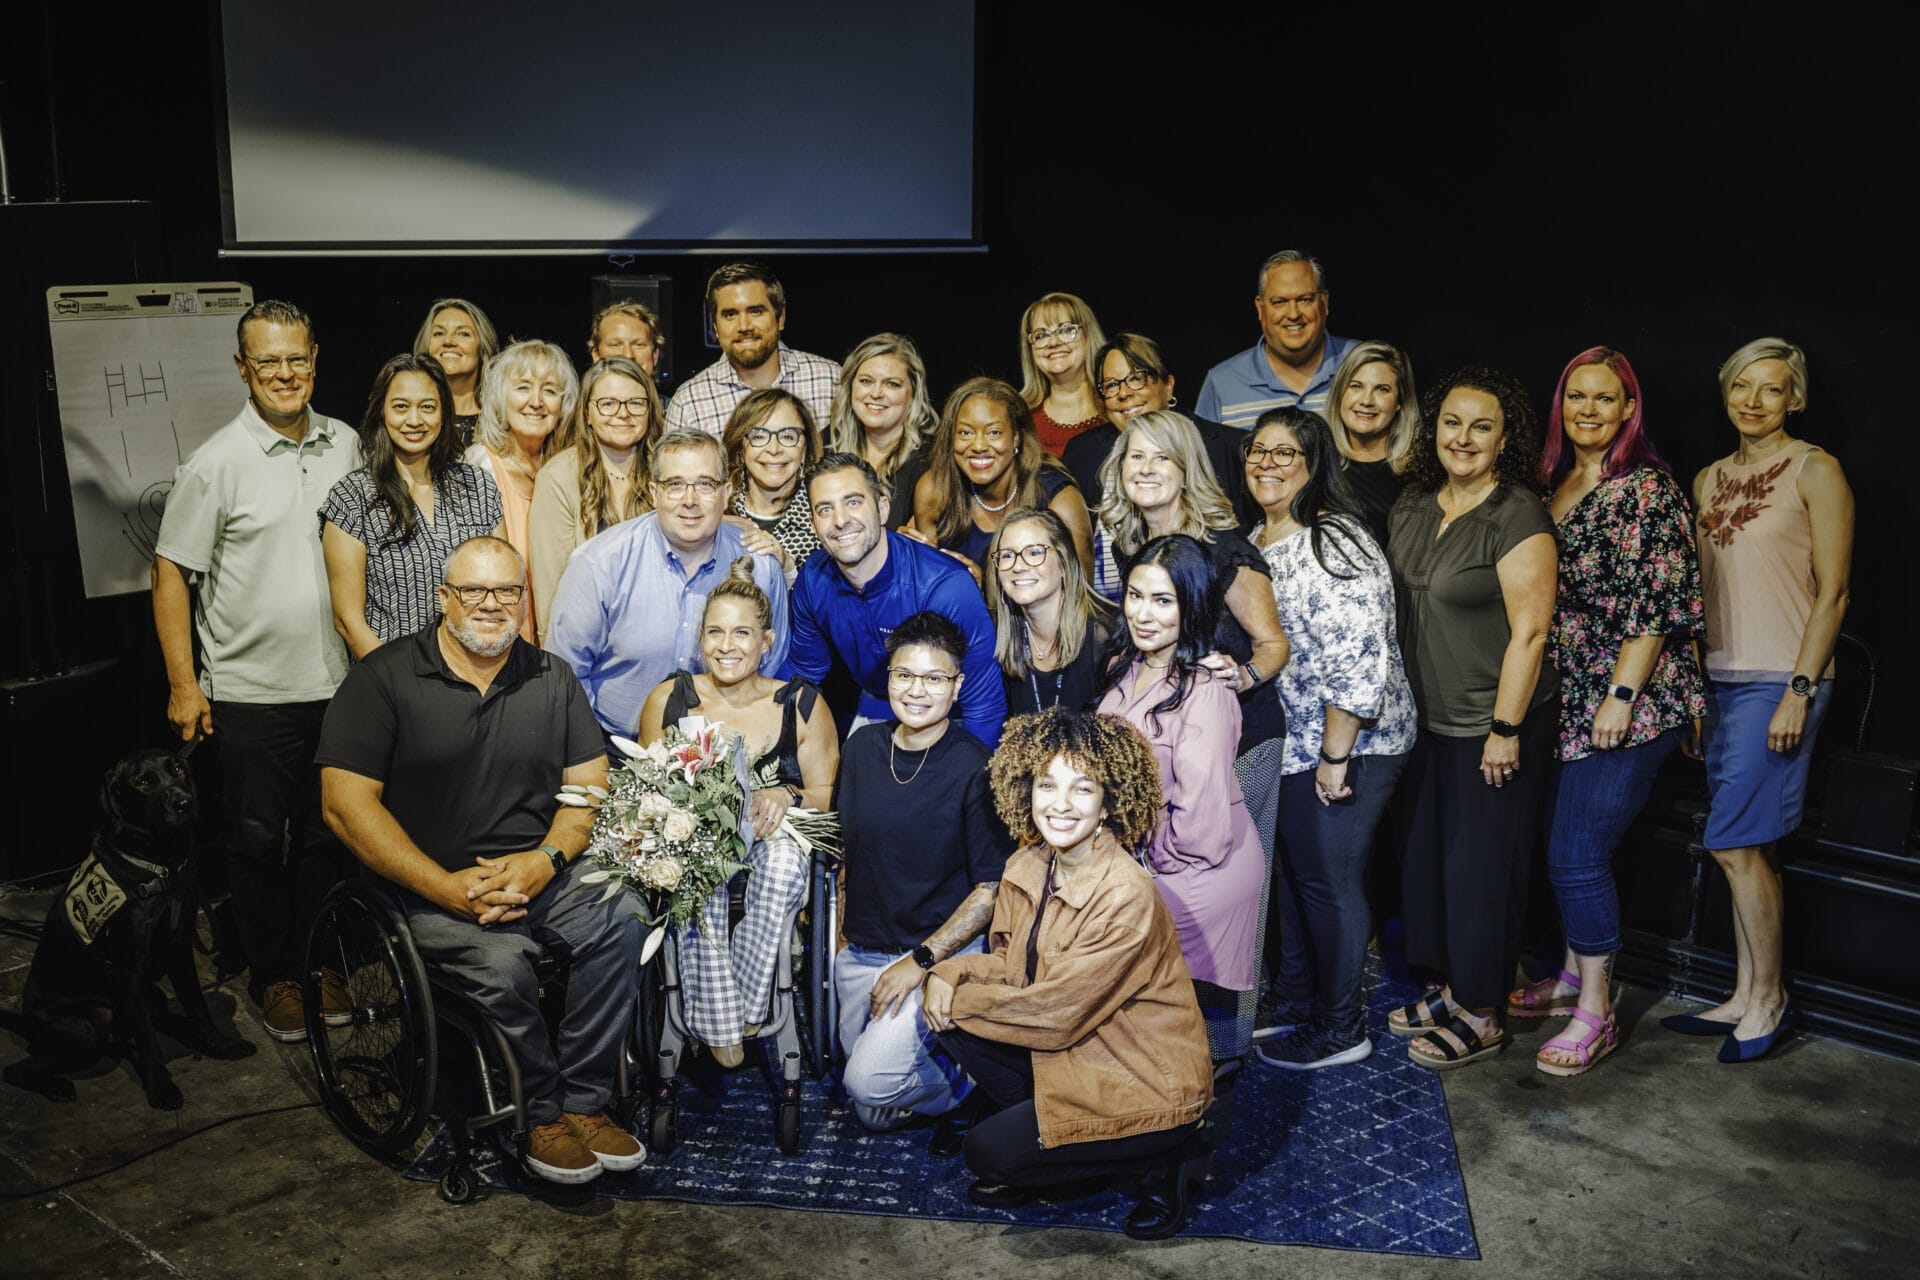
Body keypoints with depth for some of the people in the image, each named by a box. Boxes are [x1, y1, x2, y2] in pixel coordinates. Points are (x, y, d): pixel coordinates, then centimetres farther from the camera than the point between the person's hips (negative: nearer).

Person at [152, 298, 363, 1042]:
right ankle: (272, 974, 23)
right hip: (251, 692, -4)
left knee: (326, 836, 14)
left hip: (337, 683, 4)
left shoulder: (346, 446, 4)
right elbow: (171, 572, -5)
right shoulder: (215, 464, -9)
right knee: (258, 842, 8)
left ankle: (317, 962, 30)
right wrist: (182, 684, -9)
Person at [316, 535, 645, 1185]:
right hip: (431, 884, -3)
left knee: (618, 924, -24)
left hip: (541, 873, 4)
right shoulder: (386, 677, -2)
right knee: (502, 959, -32)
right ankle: (538, 1114, -8)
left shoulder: (551, 678, 11)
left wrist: (547, 858, -12)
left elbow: (590, 784, 10)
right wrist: (446, 887, -17)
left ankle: (583, 1103, -11)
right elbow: (345, 801, -9)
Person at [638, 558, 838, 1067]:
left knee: (783, 859, -36)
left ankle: (749, 1002, -24)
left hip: (774, 839, 0)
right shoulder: (668, 700, 3)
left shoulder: (802, 705, 2)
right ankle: (717, 1023, -27)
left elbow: (828, 794, 3)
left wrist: (786, 797, -18)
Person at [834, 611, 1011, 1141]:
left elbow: (992, 888, -13)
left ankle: (967, 1085, 7)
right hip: (860, 951, 6)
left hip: (940, 954, -6)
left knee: (870, 1081, -20)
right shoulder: (864, 746, 1)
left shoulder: (976, 768, -15)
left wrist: (920, 961, -16)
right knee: (874, 1113, 11)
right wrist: (841, 934, 10)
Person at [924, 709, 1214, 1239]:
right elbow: (1007, 961, 6)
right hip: (1072, 1050, 7)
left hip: (1146, 1084, -7)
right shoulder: (1027, 866, -4)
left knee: (989, 1152, -12)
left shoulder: (1125, 897, -28)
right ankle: (1045, 1129, 9)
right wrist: (949, 974, -15)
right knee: (953, 1015, -7)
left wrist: (959, 1001, -14)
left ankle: (1172, 1153, 2)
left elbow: (1055, 1011, -24)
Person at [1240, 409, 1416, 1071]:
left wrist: (1335, 756, -23)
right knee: (1291, 862, 21)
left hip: (1346, 745, -9)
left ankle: (1339, 1028, 17)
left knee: (1327, 878, 1)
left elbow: (1356, 662, -25)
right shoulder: (1257, 541, 10)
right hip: (1283, 742, 9)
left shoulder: (1333, 544, -21)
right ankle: (1294, 984, 40)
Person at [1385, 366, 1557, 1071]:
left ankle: (1482, 1016, 16)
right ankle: (1450, 988, 31)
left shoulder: (1518, 517, -16)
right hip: (1426, 720, 7)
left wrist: (1505, 729, -18)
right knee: (1426, 854, 15)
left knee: (1480, 866, 2)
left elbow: (1530, 630, -18)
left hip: (1493, 724, -7)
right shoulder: (1414, 503, 6)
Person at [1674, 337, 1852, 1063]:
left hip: (1781, 680, -6)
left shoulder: (1815, 471, -5)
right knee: (1749, 848, 10)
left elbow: (1832, 593, -9)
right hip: (1722, 678, 6)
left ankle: (1767, 1000, 8)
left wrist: (1799, 692, -15)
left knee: (1734, 844, -8)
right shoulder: (1709, 480, 14)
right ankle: (1748, 1000, 18)